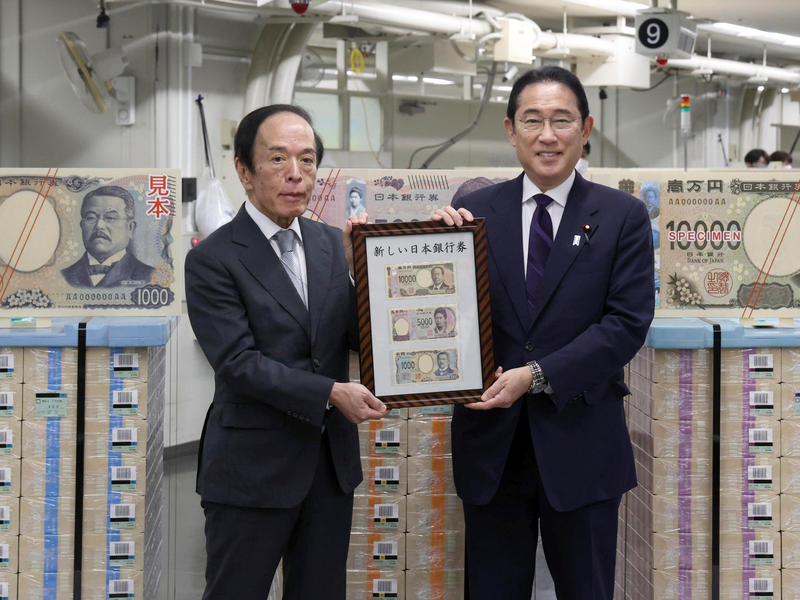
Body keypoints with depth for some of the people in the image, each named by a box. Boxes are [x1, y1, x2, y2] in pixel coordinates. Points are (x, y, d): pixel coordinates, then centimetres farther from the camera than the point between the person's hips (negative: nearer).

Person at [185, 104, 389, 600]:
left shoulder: (332, 244, 7)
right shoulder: (213, 260, -10)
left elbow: (360, 337, 4)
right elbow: (238, 362, -17)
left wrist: (355, 265, -10)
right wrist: (330, 393, -21)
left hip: (332, 461, 5)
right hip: (253, 468, -5)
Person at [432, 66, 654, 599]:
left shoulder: (623, 216, -1)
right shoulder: (477, 211, 3)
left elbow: (628, 323, -9)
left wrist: (539, 375, -17)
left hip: (581, 443, -1)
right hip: (491, 441, 1)